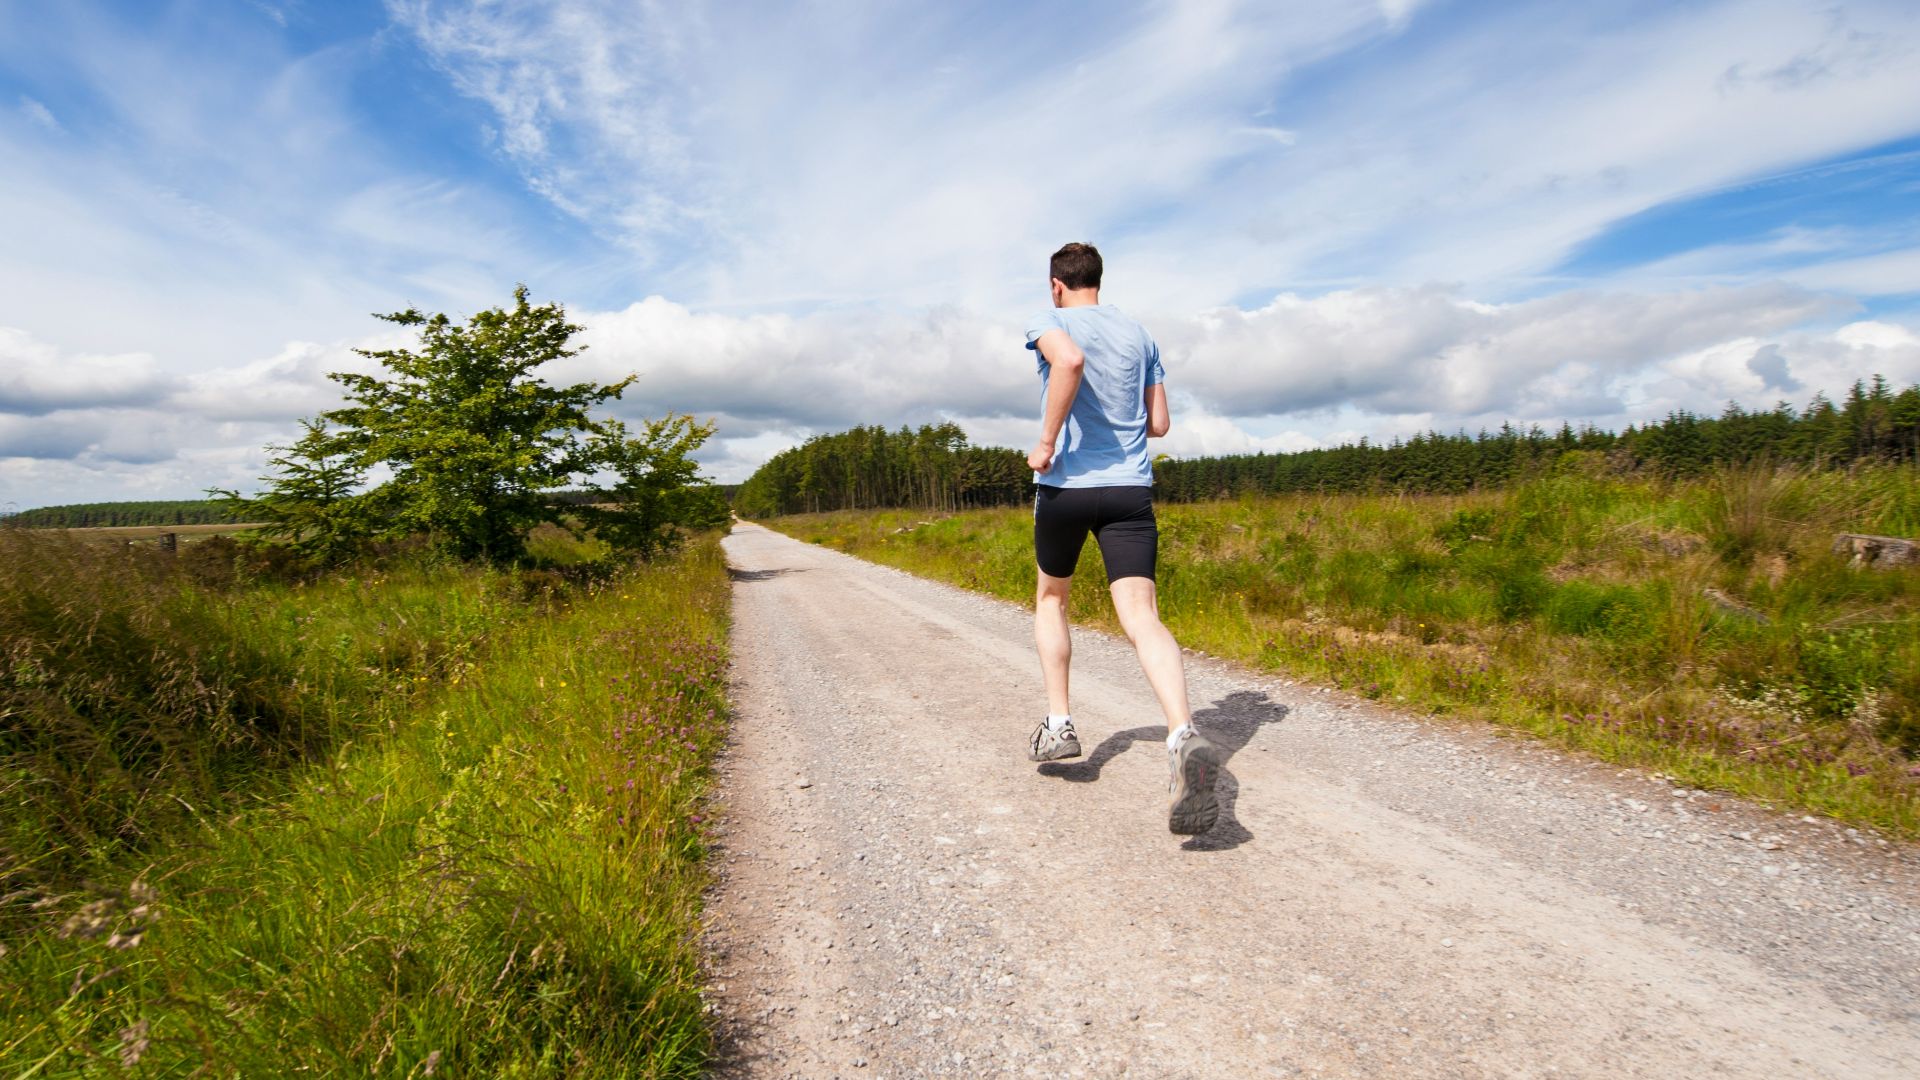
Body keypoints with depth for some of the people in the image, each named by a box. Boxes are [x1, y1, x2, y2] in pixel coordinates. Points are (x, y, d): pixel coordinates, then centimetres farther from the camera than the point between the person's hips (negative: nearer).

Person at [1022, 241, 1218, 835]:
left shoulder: (1050, 322, 1)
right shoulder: (1139, 335, 16)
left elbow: (1069, 361, -25)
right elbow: (1159, 424, 16)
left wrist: (1047, 441, -17)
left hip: (1065, 485, -2)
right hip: (1131, 488, 3)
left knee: (1051, 598, 20)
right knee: (1141, 616, -9)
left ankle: (1058, 723, 18)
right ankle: (1184, 735, -32)